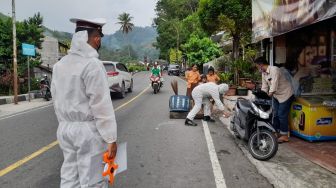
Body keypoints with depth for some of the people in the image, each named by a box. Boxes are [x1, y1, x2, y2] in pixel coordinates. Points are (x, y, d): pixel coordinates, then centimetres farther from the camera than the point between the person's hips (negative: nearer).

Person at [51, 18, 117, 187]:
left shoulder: (60, 64, 7)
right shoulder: (92, 64, -17)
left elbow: (57, 101, 11)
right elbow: (102, 106, -19)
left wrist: (65, 124, 19)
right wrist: (111, 138, -14)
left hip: (65, 128, 8)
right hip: (88, 130, -7)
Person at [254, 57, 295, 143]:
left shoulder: (274, 70, -25)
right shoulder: (263, 73, 2)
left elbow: (274, 85, -31)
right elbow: (264, 86, 4)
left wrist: (269, 96, -34)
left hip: (285, 94, -9)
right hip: (276, 95, 9)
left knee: (282, 115, -7)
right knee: (275, 114, 12)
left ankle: (284, 136, 3)